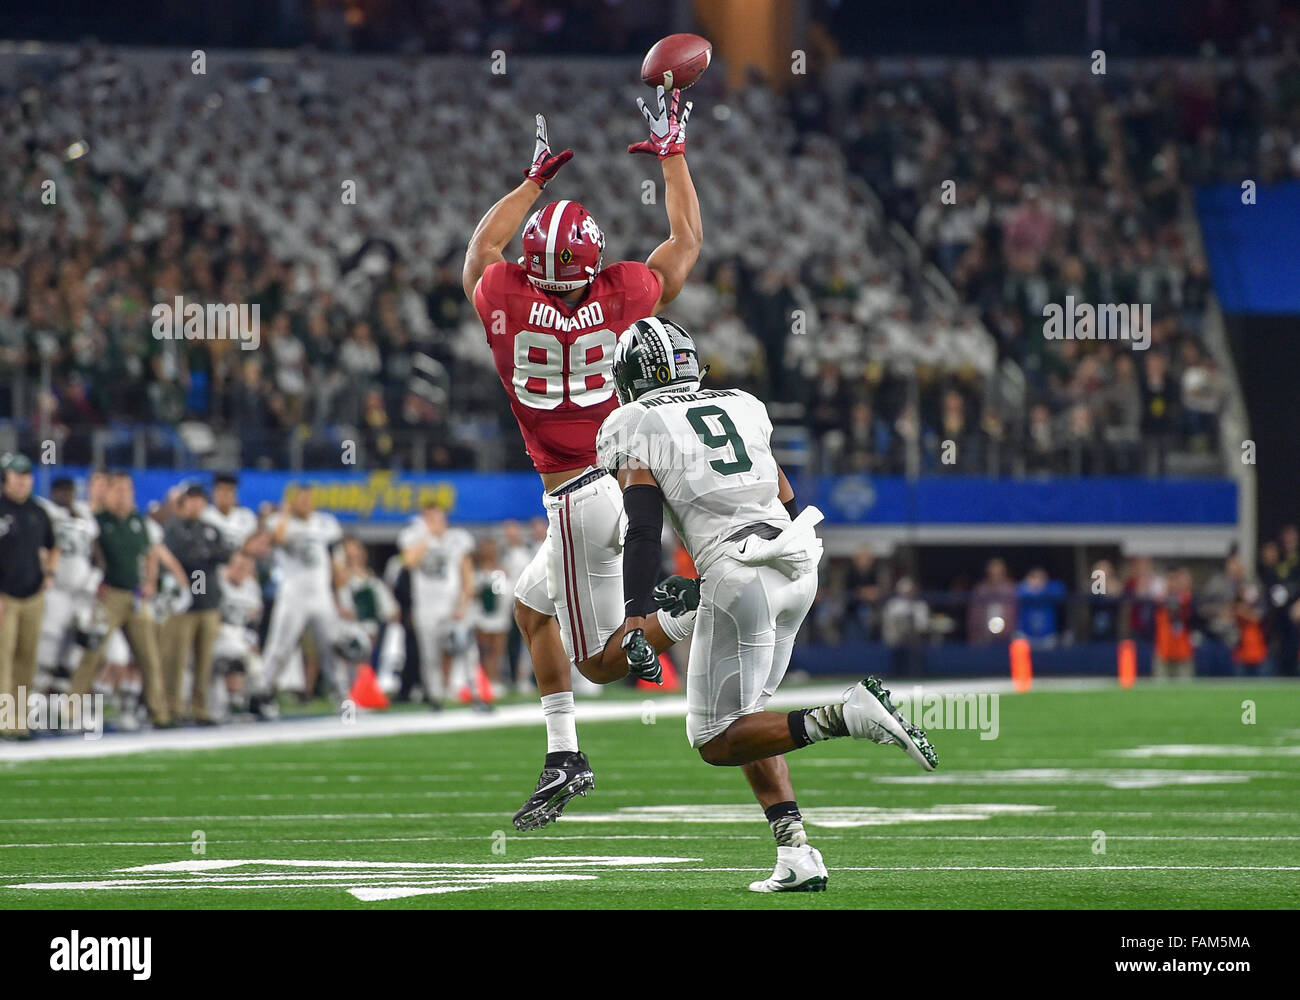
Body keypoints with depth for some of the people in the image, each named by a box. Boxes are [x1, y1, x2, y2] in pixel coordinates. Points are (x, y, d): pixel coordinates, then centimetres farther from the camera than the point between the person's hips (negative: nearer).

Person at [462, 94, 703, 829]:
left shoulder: (506, 301, -8)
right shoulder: (620, 297, -5)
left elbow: (484, 246, 16)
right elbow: (688, 241, 14)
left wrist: (537, 178, 26)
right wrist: (672, 152, 23)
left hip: (582, 498, -4)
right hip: (642, 476, 4)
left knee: (604, 661, 5)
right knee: (534, 603, 24)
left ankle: (694, 615, -25)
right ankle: (563, 759, 17)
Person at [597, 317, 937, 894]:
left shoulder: (634, 425, 3)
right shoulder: (743, 406, 20)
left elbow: (644, 531, -7)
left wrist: (636, 616, -9)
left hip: (737, 576, -7)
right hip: (798, 567, 7)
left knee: (716, 741, 0)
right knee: (742, 716, 19)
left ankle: (849, 715, -22)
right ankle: (795, 852, 4)